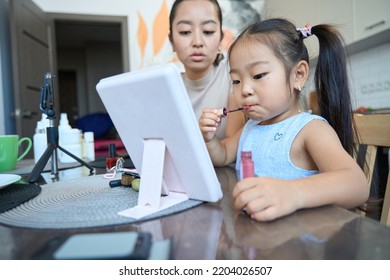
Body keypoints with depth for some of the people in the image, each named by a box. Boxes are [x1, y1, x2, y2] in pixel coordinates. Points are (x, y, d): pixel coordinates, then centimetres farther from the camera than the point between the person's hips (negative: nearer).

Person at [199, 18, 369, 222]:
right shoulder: (251, 126, 10)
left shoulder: (310, 128, -13)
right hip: (247, 226, 5)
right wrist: (209, 139, 1)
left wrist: (292, 193, -45)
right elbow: (223, 157, 22)